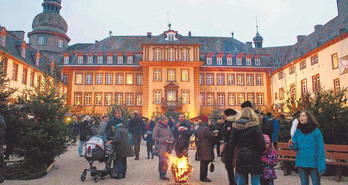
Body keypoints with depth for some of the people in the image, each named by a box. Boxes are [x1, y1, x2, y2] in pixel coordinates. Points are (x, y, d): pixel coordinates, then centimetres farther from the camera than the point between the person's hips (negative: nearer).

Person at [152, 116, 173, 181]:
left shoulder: (167, 127, 12)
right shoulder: (157, 127, -5)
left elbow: (171, 135, 21)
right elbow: (154, 137, -10)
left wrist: (171, 140, -1)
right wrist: (164, 140, -15)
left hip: (167, 147, 6)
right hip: (161, 147, -6)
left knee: (167, 161, 7)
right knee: (163, 160, -12)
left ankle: (163, 175, 18)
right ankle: (162, 174, 0)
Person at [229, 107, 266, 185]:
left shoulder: (235, 126, 0)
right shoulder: (255, 126, -11)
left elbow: (231, 143, 4)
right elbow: (261, 143, -12)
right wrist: (260, 151, 6)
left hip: (240, 156, 3)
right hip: (254, 158, -3)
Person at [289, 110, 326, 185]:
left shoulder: (316, 131, -8)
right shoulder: (298, 132, 4)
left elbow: (321, 149, -8)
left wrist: (321, 167, -12)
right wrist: (292, 145, -16)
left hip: (313, 164, -3)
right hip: (301, 163, 4)